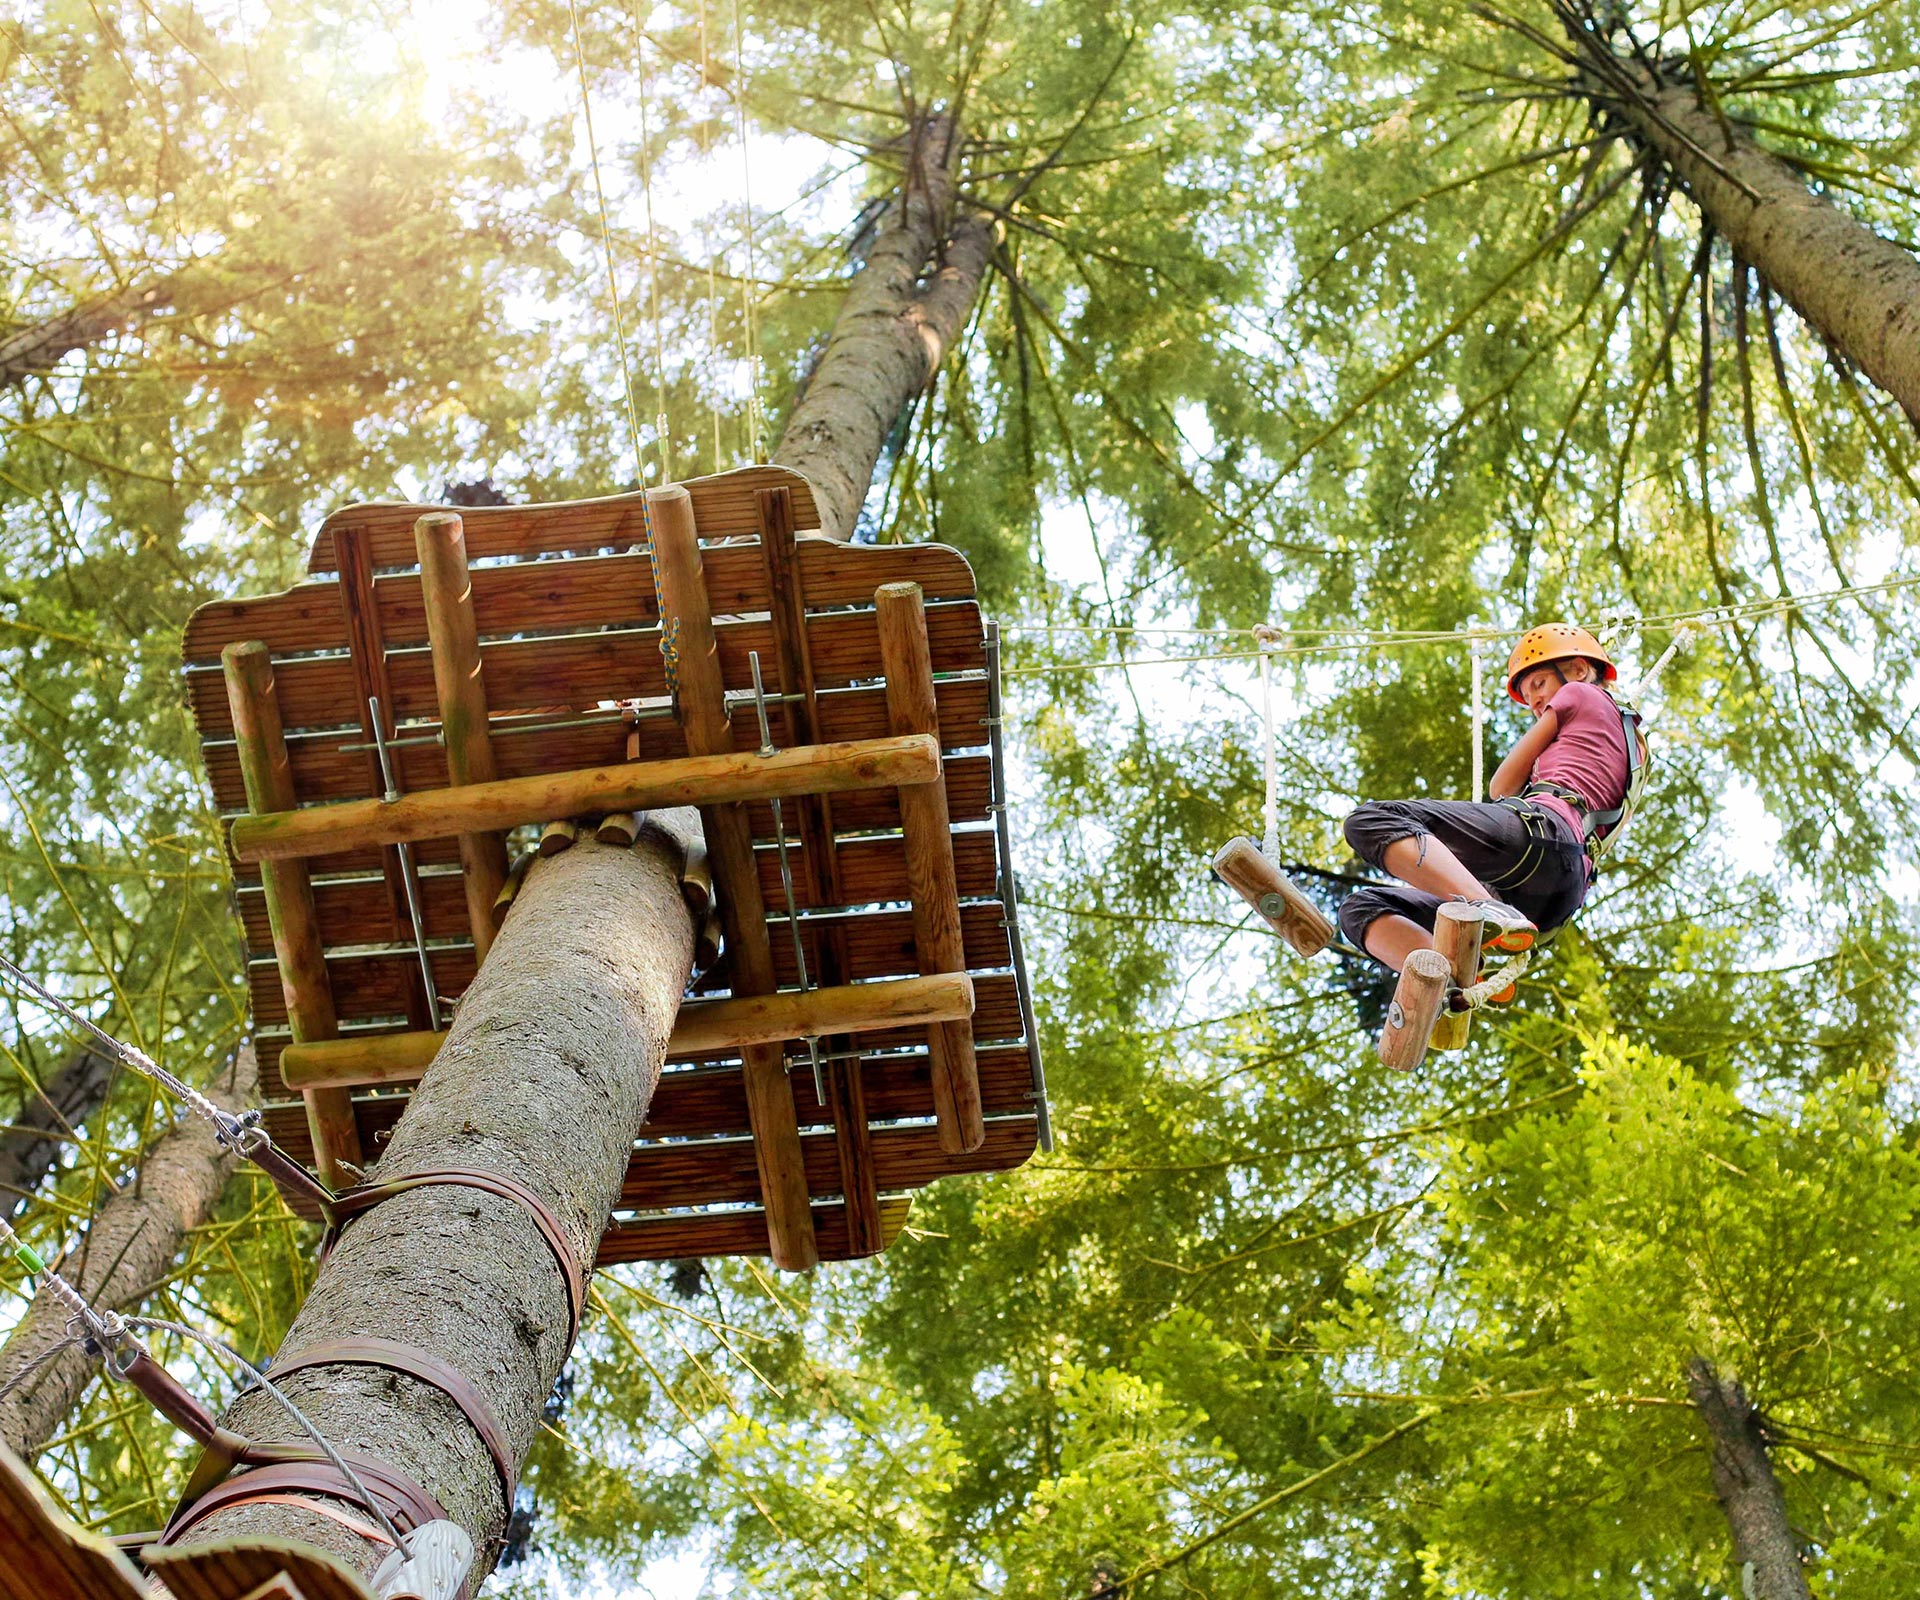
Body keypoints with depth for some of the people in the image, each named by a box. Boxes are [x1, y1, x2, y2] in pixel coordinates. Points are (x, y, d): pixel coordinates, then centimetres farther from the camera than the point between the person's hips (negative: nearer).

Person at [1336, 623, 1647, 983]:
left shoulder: (1579, 694, 18)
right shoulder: (1631, 744, 39)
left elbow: (1502, 785, 18)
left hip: (1545, 827, -8)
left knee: (1370, 821, -22)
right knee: (1362, 909, 5)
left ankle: (1490, 911, -42)